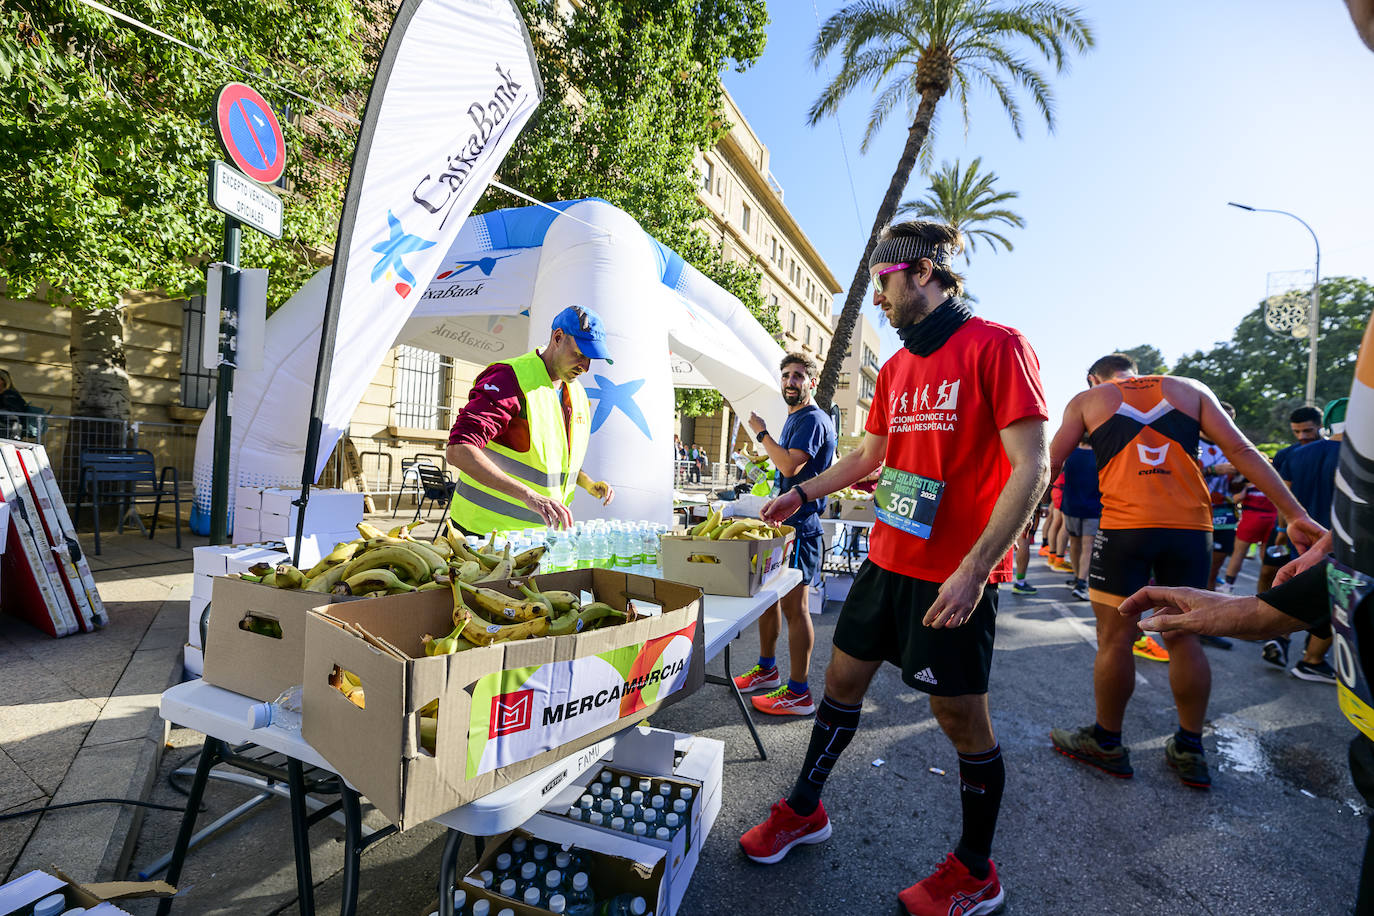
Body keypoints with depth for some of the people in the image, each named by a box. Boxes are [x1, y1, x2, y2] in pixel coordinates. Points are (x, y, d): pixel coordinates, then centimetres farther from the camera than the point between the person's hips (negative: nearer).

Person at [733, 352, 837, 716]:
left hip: (799, 524, -10)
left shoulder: (813, 419, -13)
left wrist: (762, 433, -14)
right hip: (781, 520, 10)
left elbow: (790, 466, -24)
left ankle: (799, 693, 7)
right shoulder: (793, 419, 18)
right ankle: (766, 669, 32)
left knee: (794, 606, -4)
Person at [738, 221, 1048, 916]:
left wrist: (974, 569, -23)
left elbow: (1031, 467, -17)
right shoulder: (895, 369, 12)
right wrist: (802, 494, 19)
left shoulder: (996, 346, -11)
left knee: (960, 714, 6)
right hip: (887, 560, 7)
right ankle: (804, 809, 34)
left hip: (954, 577, -7)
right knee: (843, 678, 14)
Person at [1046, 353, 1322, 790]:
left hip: (1123, 527, -3)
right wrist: (1295, 515, 8)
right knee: (1183, 639, 13)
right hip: (1191, 527, 4)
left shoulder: (1087, 399, 11)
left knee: (1114, 638, 5)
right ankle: (1190, 751, 24)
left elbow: (1050, 463, 8)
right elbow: (1241, 451, 9)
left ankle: (1106, 743, 19)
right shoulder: (1191, 389, 17)